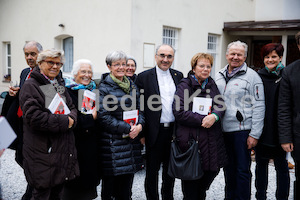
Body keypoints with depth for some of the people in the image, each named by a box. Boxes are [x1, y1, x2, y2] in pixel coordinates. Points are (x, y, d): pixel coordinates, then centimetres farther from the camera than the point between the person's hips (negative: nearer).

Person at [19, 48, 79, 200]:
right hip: (43, 152, -7)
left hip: (64, 150, 7)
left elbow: (72, 108, 16)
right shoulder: (31, 86, -8)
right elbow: (33, 116, -20)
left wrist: (71, 119, -8)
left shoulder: (59, 85, 17)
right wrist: (64, 122, -18)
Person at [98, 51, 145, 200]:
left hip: (131, 139, 5)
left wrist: (139, 126, -4)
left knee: (127, 184, 11)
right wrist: (127, 129, -15)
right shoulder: (104, 88, -6)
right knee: (110, 182, 3)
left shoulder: (132, 86, 13)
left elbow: (139, 109, 16)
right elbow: (104, 116, -12)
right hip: (112, 141, -5)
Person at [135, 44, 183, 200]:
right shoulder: (144, 77, -4)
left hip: (174, 130, 4)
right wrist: (141, 132, -8)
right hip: (155, 132, -4)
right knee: (152, 171, 9)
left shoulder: (178, 76, 7)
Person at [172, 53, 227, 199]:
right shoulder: (184, 85, -4)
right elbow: (179, 112, -14)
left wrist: (214, 116, -17)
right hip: (190, 139, -5)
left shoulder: (212, 84, 14)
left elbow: (221, 105, 6)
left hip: (212, 140, 5)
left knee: (212, 170, 11)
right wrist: (202, 120, -16)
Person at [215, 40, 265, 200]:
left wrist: (254, 134, -13)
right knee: (228, 168, 17)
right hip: (223, 130, 6)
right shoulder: (219, 76, 11)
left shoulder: (252, 76, -6)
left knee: (242, 170, 3)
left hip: (242, 130, -5)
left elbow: (259, 107, -9)